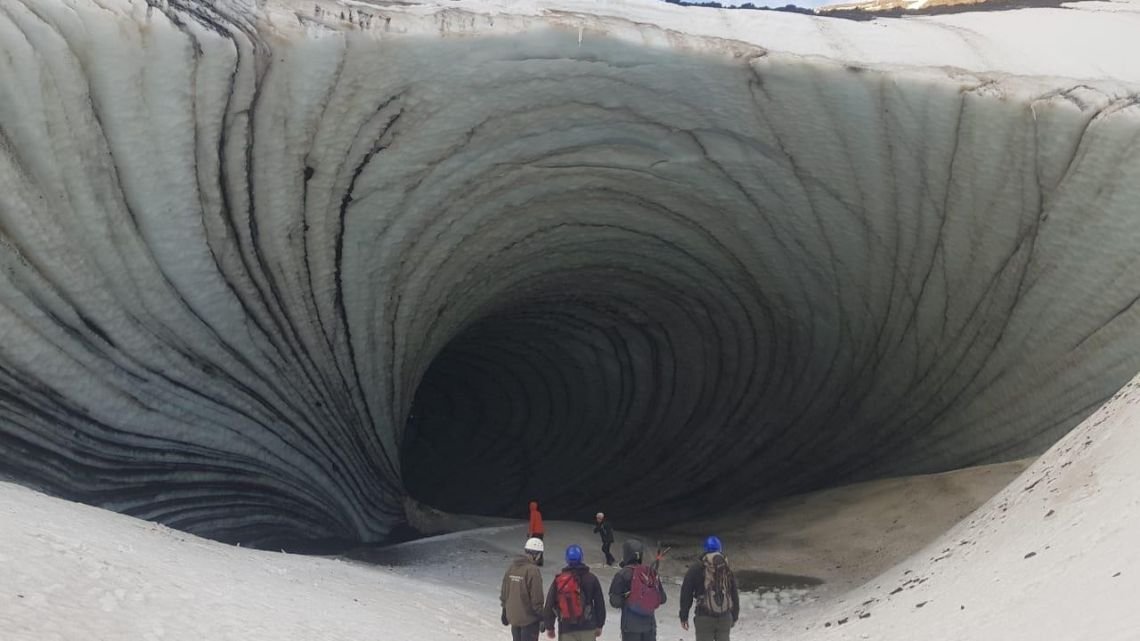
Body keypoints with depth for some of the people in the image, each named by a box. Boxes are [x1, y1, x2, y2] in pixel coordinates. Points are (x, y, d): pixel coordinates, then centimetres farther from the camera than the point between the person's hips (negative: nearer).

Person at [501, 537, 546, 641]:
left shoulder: (512, 567, 4)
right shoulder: (533, 570, -19)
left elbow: (504, 592, 11)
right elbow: (536, 598, -18)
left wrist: (505, 612, 21)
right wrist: (541, 618, -8)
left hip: (513, 616, 7)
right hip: (529, 618, -7)